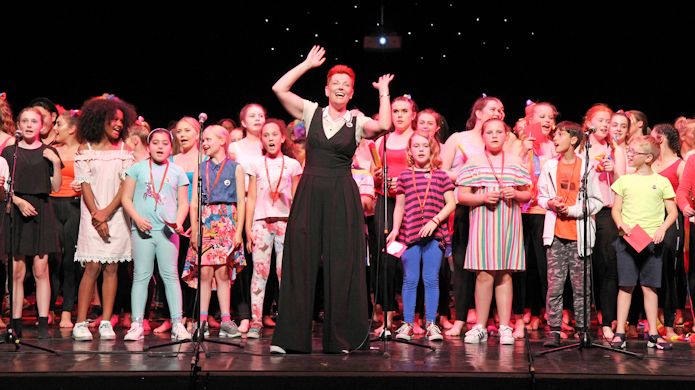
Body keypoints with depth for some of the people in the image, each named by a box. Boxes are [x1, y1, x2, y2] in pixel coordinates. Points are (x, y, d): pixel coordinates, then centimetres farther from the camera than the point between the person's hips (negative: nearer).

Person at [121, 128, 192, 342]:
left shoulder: (177, 172, 11)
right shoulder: (137, 168, 9)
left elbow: (183, 203, 9)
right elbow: (126, 198, 6)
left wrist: (179, 222, -8)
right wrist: (137, 219, -8)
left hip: (167, 230, 0)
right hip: (142, 230, 0)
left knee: (170, 275, -1)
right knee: (141, 276, 0)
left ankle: (177, 324, 0)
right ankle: (137, 324, 2)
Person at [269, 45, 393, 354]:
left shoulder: (357, 122, 4)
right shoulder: (311, 112, 8)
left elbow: (384, 125, -16)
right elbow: (279, 88, -2)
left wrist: (383, 92, -3)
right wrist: (307, 64, 3)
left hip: (342, 197, -1)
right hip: (309, 192, 1)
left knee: (340, 265, 1)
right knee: (300, 262, 1)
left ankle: (339, 338, 10)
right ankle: (289, 337, 6)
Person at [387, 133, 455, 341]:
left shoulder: (441, 175, 7)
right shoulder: (405, 176, 9)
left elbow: (451, 203, 2)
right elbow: (400, 206, 10)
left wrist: (435, 221, -11)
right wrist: (395, 230, -1)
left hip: (434, 234, 0)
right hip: (410, 234, 1)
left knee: (431, 279, 2)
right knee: (410, 280, 3)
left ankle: (431, 324, 8)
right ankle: (407, 324, 8)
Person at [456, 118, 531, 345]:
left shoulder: (516, 162, 12)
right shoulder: (474, 162, 7)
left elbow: (527, 194, 15)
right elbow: (461, 196, 3)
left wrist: (516, 194, -6)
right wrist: (483, 197, -12)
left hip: (509, 223, 2)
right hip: (483, 222, -2)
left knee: (505, 274, 3)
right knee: (484, 274, -5)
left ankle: (505, 327, 6)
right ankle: (480, 327, 4)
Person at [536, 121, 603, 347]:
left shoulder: (587, 167, 0)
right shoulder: (549, 167, 8)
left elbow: (596, 201, 0)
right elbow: (541, 197, 15)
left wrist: (573, 210, -11)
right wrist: (550, 203, -6)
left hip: (579, 234, -2)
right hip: (556, 234, 2)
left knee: (581, 285, 2)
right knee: (554, 284, -1)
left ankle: (582, 329, 11)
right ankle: (554, 330, 2)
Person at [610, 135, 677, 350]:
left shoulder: (661, 182, 4)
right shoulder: (624, 180, 7)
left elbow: (673, 212, 6)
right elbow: (616, 209, 9)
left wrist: (662, 228, -11)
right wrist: (621, 225, -10)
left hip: (651, 241, -1)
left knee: (649, 287, 3)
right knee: (626, 286, -1)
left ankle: (653, 334, 10)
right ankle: (619, 333, 2)